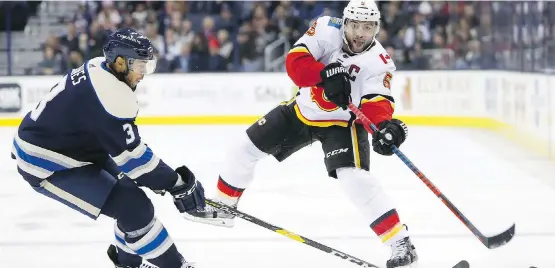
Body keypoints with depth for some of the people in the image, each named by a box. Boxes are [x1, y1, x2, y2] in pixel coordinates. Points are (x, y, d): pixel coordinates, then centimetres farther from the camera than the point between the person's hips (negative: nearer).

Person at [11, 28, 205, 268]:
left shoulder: (98, 69, 2)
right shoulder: (110, 93, -28)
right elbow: (132, 155, -25)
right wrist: (178, 184, -19)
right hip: (46, 167, -10)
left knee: (129, 189, 18)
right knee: (134, 207, -15)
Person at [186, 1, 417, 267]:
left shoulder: (379, 62, -23)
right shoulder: (327, 29, -19)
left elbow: (376, 102, -32)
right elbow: (295, 61, -28)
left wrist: (386, 124, -54)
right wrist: (326, 74, -46)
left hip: (341, 121, -4)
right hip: (302, 110, 4)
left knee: (355, 178, -25)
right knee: (247, 147, 9)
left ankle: (400, 241, -20)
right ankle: (223, 206, 33)